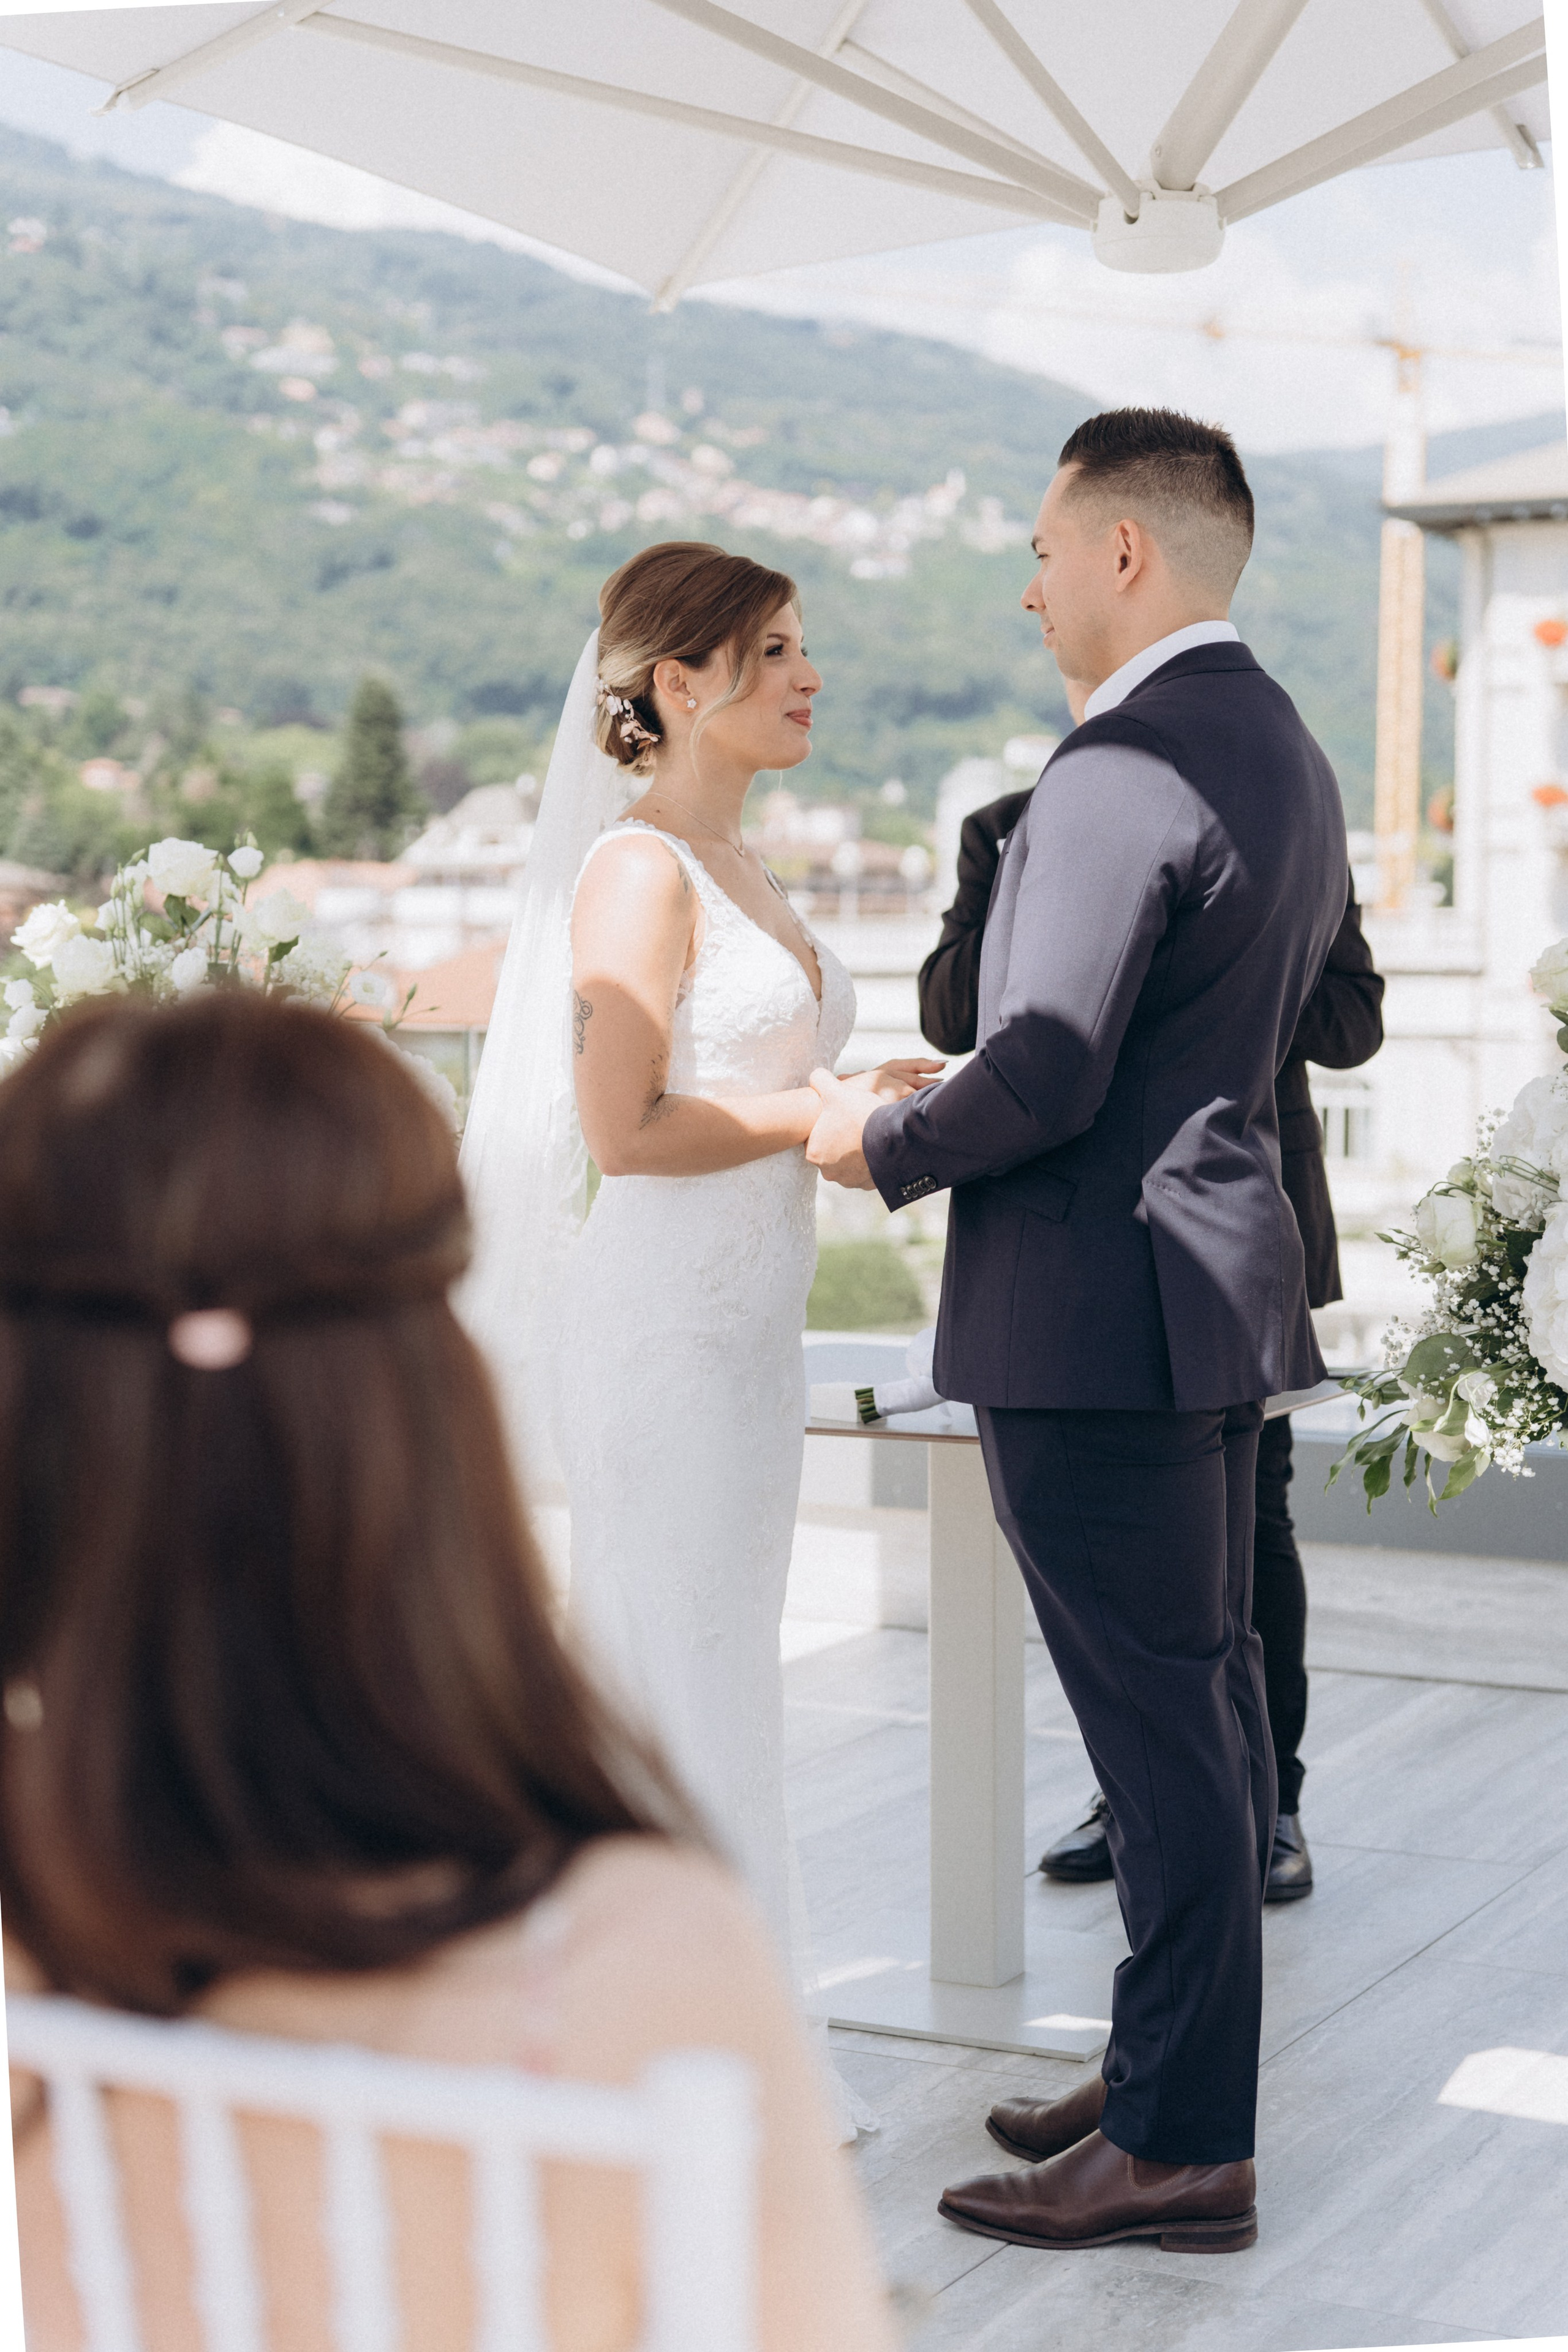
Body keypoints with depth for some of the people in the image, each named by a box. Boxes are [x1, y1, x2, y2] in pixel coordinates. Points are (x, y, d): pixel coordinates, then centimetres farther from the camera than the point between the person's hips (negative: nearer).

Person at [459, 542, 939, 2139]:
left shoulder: (740, 872, 15)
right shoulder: (639, 868, -13)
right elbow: (620, 1126, -19)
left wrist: (866, 1110, 3)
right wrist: (830, 1112, -12)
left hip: (744, 1325, 9)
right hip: (655, 1329, -9)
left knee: (716, 1676, 14)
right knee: (673, 1678, -2)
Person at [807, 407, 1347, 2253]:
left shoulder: (1122, 769, -19)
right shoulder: (1285, 754, 13)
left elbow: (1048, 1075, -25)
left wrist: (884, 1144, -6)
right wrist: (954, 1098, 17)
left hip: (1100, 1314, -10)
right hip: (1215, 1284, 10)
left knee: (1159, 1721, -3)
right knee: (1203, 1696, 16)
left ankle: (1180, 2147, 7)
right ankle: (1183, 2073, 28)